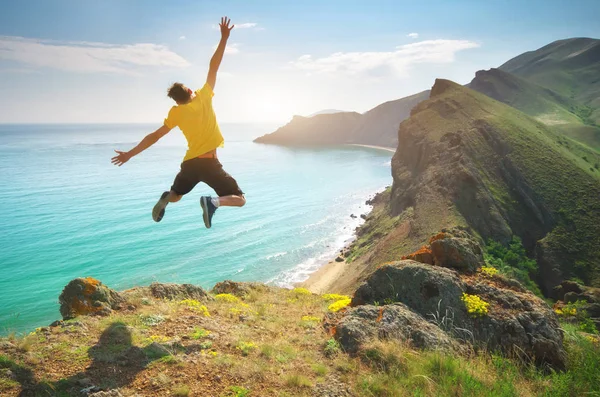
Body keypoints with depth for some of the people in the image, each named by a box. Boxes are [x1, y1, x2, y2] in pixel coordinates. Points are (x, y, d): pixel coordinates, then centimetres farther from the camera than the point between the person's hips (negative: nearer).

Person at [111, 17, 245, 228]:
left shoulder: (176, 112, 2)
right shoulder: (203, 97, -2)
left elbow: (155, 136, 1)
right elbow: (214, 67, 3)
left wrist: (130, 154, 7)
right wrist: (224, 38, 8)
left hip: (189, 163, 4)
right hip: (209, 163, -3)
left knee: (175, 196, 30)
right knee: (239, 199, -1)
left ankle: (166, 198, -7)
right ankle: (213, 201, -32)